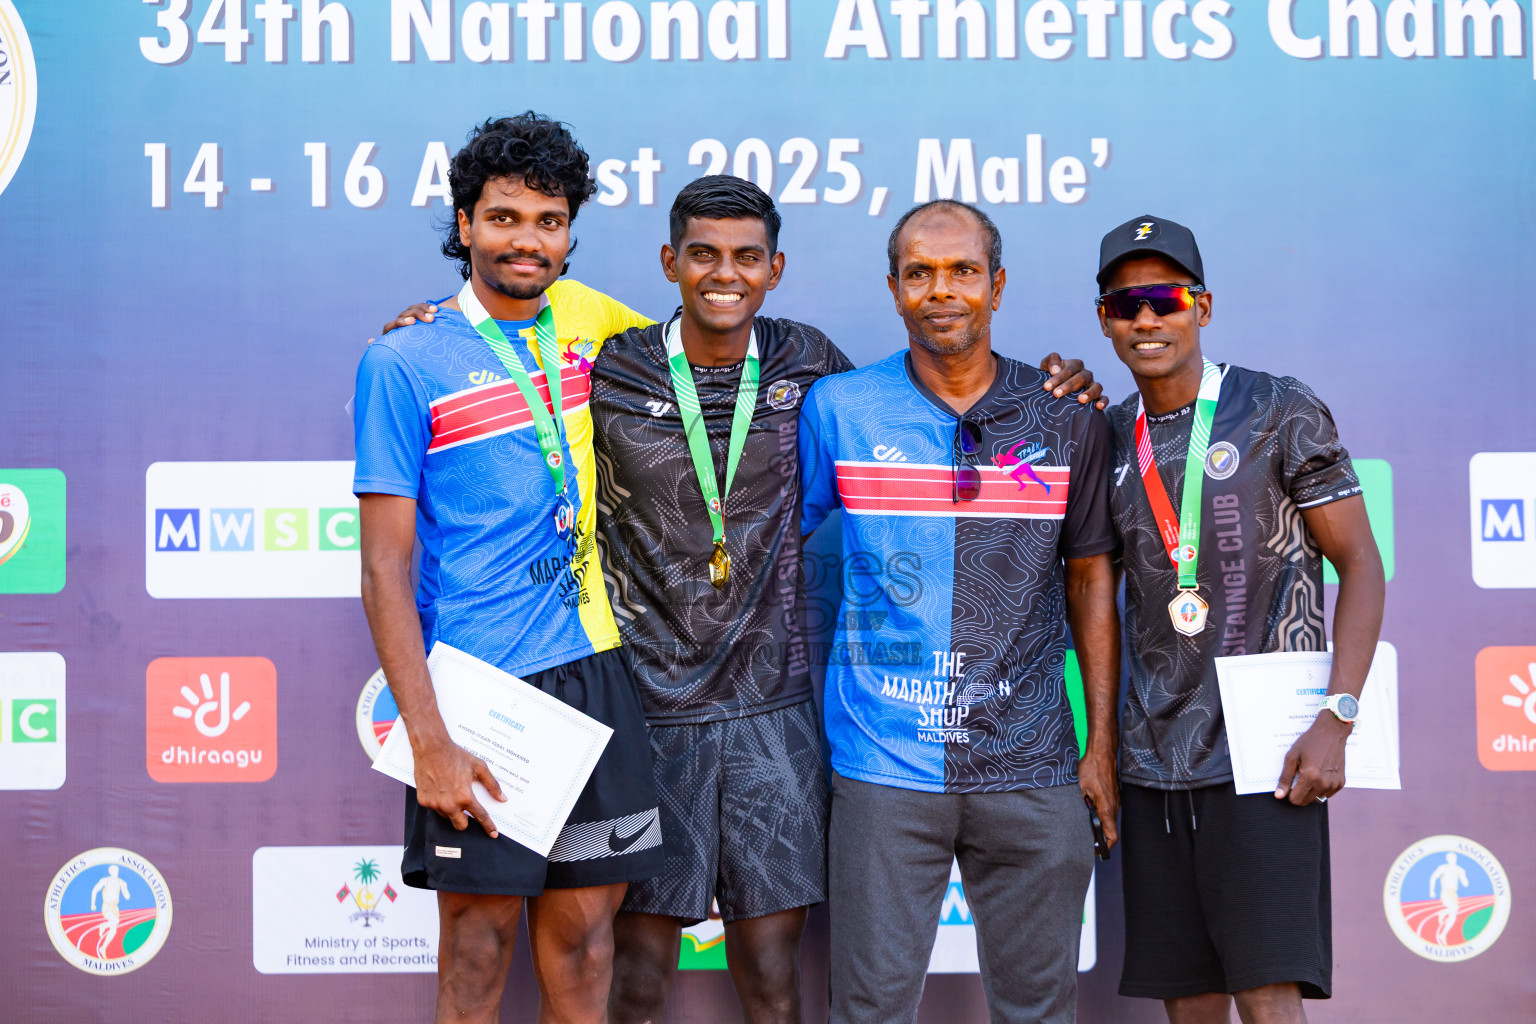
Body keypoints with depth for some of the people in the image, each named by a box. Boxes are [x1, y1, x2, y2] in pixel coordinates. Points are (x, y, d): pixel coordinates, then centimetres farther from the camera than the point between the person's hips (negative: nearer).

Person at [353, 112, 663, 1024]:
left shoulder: (585, 318, 7)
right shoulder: (404, 361, -6)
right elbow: (385, 570, -8)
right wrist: (428, 740, -15)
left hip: (593, 671, 4)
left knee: (585, 923, 10)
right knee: (479, 939, 5)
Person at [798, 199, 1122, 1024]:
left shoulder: (1067, 419, 4)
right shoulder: (836, 408, 0)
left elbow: (1090, 576, 10)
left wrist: (1103, 742, 7)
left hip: (1031, 768, 2)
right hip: (885, 763, -1)